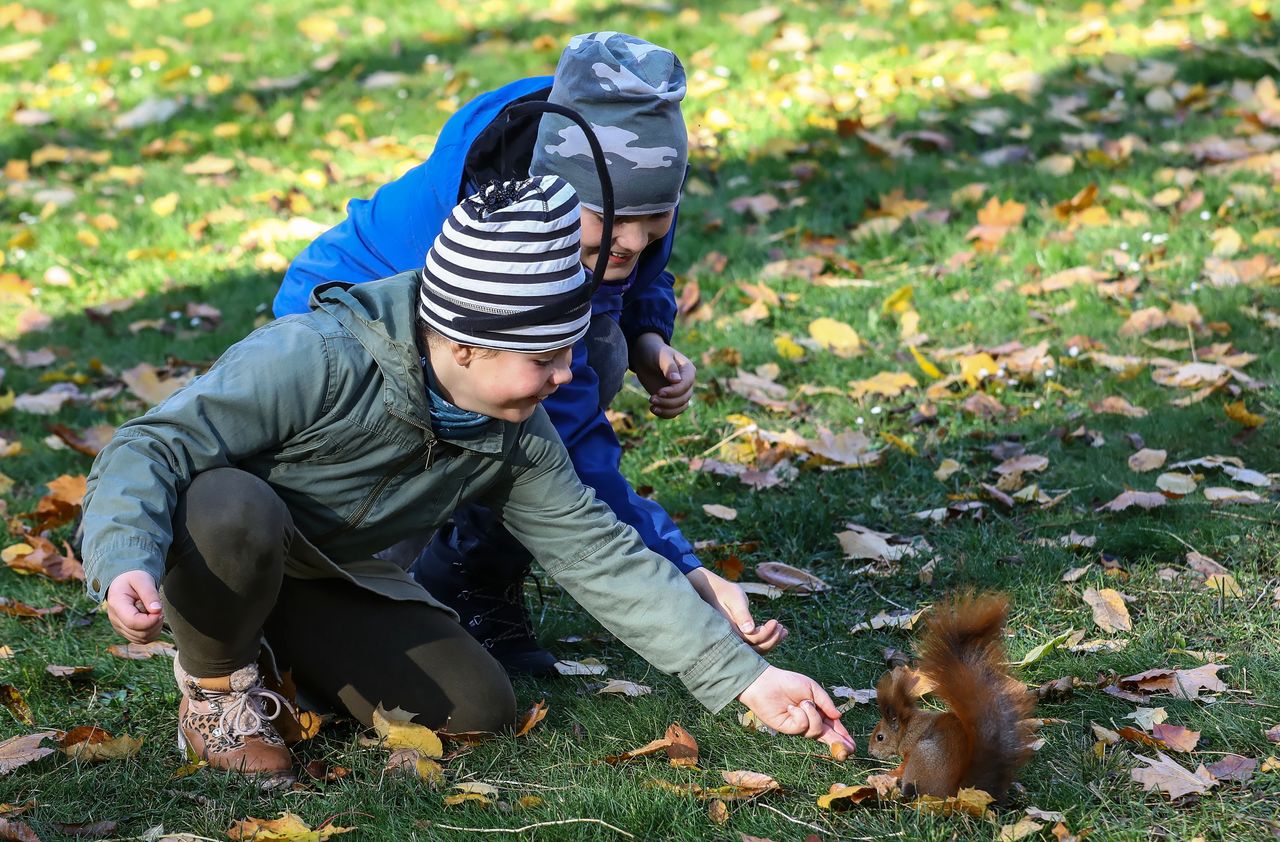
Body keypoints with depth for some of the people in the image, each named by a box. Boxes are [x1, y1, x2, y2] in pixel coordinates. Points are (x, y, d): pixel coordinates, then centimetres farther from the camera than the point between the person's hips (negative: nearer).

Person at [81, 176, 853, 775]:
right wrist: (126, 565, -53)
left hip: (324, 582, 7)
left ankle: (273, 658, 14)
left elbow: (600, 556, -3)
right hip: (207, 551, -6)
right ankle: (217, 678, -9)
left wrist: (744, 678, -7)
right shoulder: (317, 361, -32)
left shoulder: (518, 439, -9)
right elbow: (153, 448, -33)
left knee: (478, 708, -10)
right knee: (235, 505, -41)